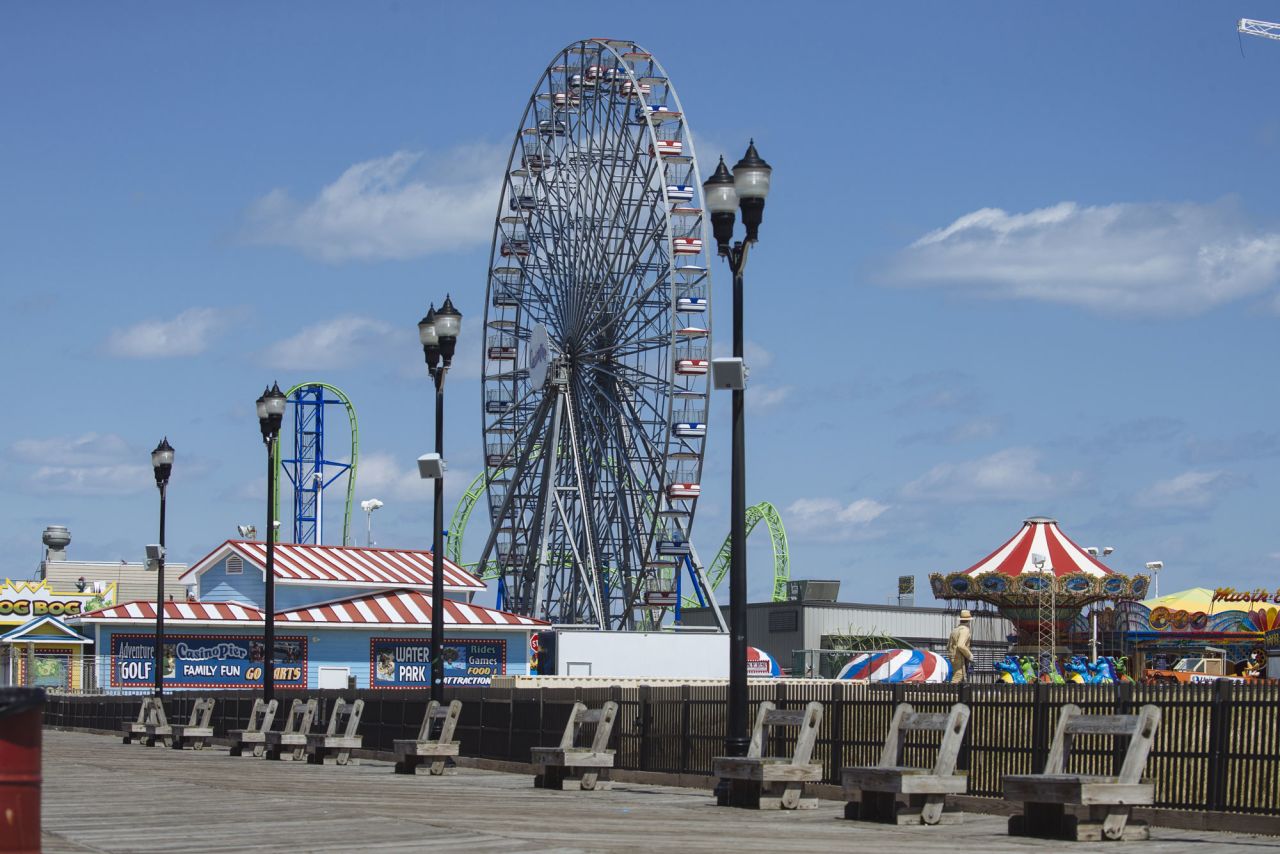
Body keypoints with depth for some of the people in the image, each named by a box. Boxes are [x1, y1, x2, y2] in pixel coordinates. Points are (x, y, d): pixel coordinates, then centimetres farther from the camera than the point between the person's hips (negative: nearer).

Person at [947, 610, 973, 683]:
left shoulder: (955, 629, 18)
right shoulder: (965, 630, -11)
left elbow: (948, 646, 22)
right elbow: (961, 646, -25)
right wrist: (970, 656, -13)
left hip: (953, 657, 10)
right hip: (960, 658, -10)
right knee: (958, 677, -14)